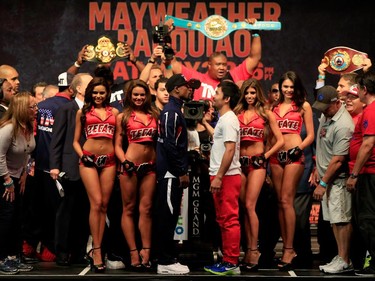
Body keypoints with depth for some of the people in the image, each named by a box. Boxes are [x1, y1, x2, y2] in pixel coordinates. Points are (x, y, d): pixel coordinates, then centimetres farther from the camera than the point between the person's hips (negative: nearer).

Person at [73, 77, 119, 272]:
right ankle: (97, 251, -10)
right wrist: (82, 156, -7)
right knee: (96, 203, -12)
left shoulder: (114, 112, 12)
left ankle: (95, 249, 9)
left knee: (104, 205, 2)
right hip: (89, 159, -2)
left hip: (109, 160, 2)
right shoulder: (82, 112, 9)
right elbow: (75, 141, 9)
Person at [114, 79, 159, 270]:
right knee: (129, 208, 0)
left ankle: (146, 251, 4)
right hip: (131, 165, -3)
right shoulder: (123, 117, 5)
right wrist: (125, 162, -13)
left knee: (146, 209, 3)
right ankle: (133, 252, 2)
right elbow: (118, 145, 2)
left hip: (150, 166, 3)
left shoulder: (154, 115, 12)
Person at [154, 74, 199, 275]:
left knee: (169, 216, 12)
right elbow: (170, 145, -20)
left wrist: (182, 170, 18)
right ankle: (165, 262, -5)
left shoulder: (175, 110, 18)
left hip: (173, 173, 10)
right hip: (170, 173, -10)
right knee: (167, 216, -7)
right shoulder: (171, 111, -13)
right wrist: (182, 172, -17)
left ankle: (168, 258, 17)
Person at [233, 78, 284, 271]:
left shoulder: (266, 114, 4)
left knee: (249, 205, -12)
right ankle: (249, 249, 10)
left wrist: (265, 156, -2)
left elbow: (280, 141, 3)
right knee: (244, 208, 4)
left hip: (257, 162, -3)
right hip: (240, 162, 3)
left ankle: (254, 251, -8)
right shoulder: (237, 113, 9)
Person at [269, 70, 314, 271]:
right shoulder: (274, 106, 14)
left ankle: (289, 249, -8)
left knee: (286, 201, -11)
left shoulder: (303, 106, 3)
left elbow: (311, 135, 1)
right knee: (280, 202, 5)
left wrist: (298, 149, -14)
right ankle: (286, 247, 10)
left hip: (294, 157, -5)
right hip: (276, 156, 5)